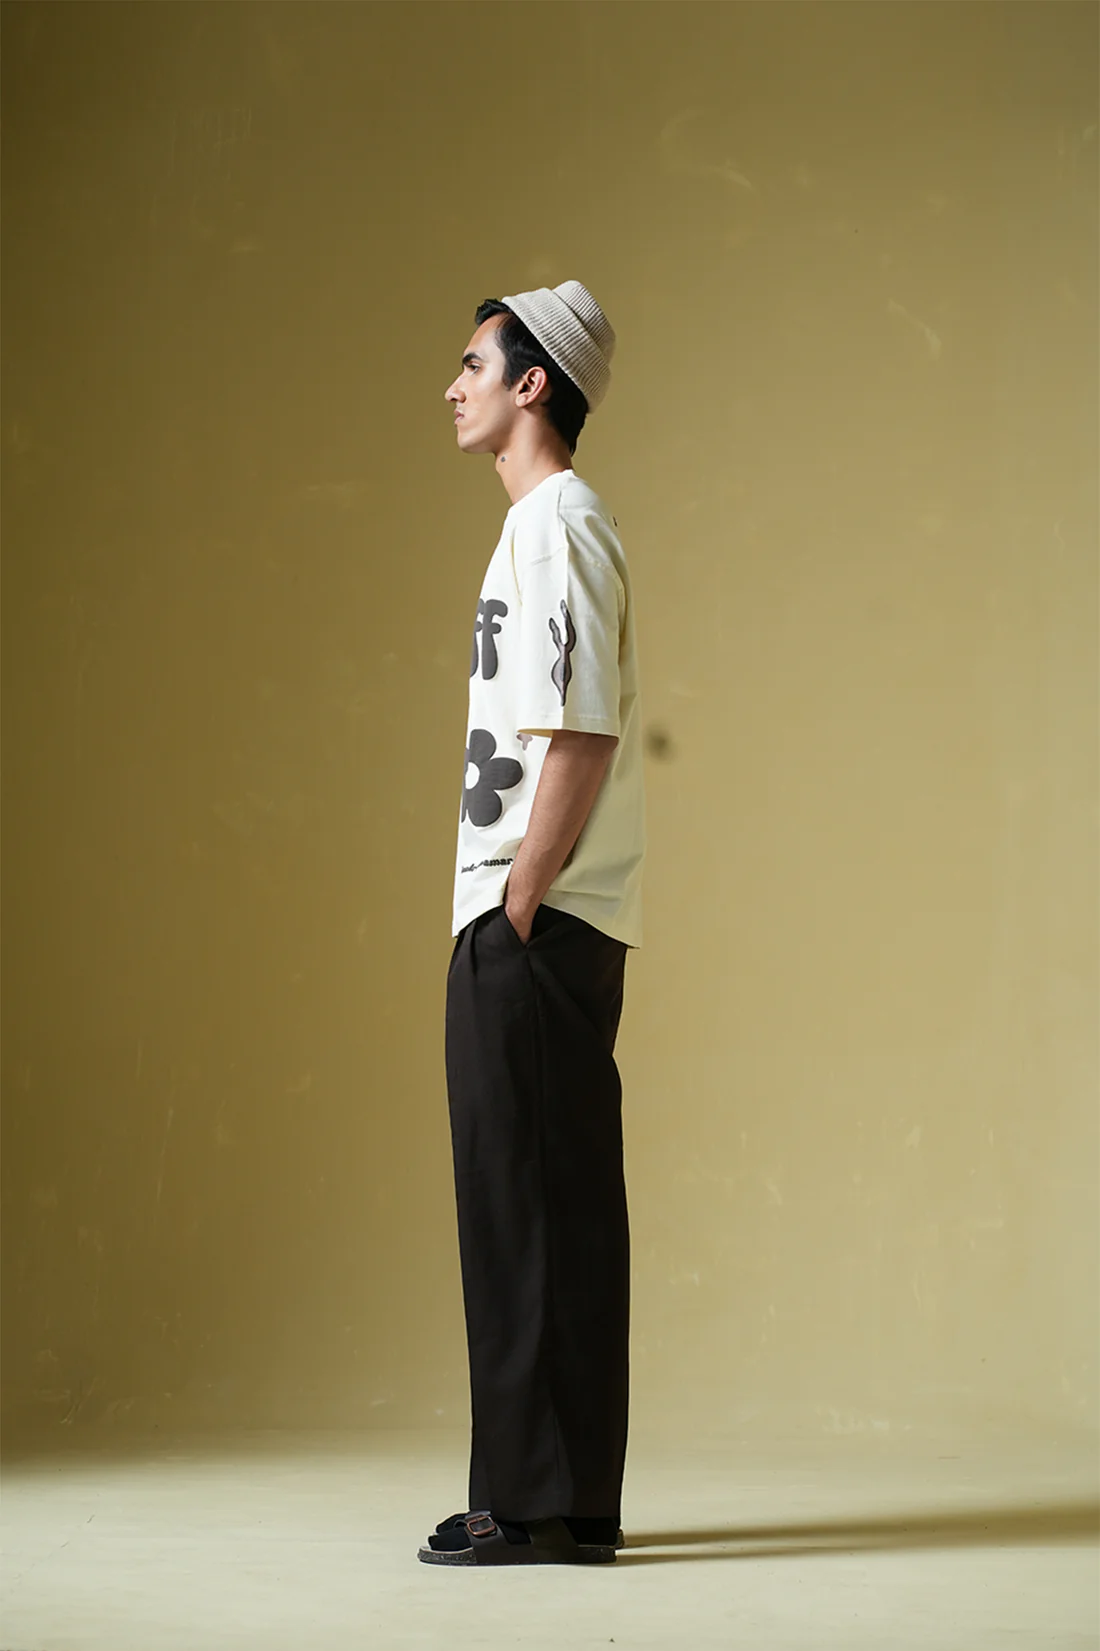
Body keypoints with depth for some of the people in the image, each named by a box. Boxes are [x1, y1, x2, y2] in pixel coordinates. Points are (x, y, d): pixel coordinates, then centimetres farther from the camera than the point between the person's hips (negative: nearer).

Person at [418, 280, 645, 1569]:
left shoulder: (559, 527, -11)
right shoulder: (544, 524, 19)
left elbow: (583, 738, -19)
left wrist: (516, 907, -17)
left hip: (538, 930, -10)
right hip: (530, 929, 10)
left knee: (535, 1209, -7)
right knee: (528, 1208, 12)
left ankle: (548, 1506, -2)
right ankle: (548, 1495, 18)